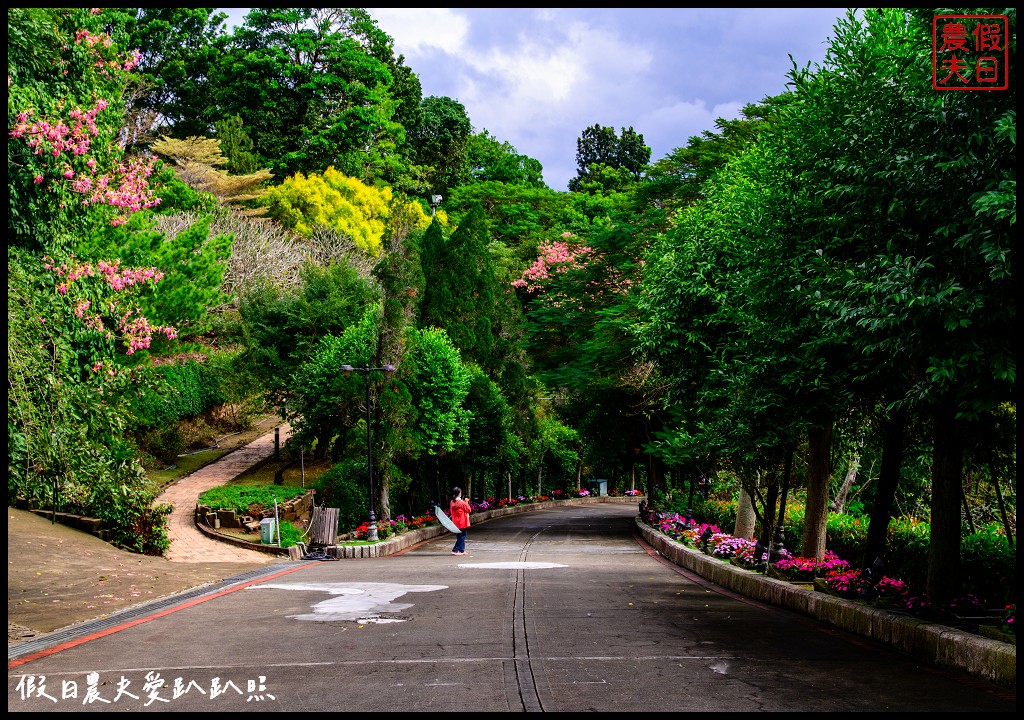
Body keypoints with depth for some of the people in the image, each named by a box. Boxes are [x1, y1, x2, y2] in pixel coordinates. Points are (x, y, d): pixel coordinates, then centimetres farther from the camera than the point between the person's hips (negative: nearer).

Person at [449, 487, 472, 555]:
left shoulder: (452, 502, 2)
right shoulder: (462, 503, -17)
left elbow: (450, 512, 11)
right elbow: (468, 509, -7)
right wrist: (466, 503, 2)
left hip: (456, 523, 7)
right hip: (462, 523, -7)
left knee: (460, 537, 17)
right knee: (462, 537, 0)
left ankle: (462, 550, 22)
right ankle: (455, 550, -7)